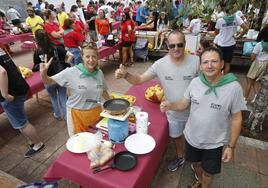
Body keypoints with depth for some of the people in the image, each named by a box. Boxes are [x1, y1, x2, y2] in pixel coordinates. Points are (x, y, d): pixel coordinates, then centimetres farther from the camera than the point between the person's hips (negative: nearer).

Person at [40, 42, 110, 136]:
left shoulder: (99, 73, -4)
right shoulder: (71, 72, -16)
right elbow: (50, 81, -9)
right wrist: (43, 74, -29)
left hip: (96, 113, 3)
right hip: (77, 114, -3)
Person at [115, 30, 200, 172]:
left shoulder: (196, 61, -20)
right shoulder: (160, 64, -17)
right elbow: (138, 80, -15)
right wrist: (125, 75, -36)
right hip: (174, 113, 2)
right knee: (177, 136, 26)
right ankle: (179, 157, 58)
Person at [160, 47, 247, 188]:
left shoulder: (233, 87, -22)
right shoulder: (195, 82, -13)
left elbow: (236, 118, -13)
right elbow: (184, 103, -3)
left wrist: (231, 146, -8)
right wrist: (170, 105, -24)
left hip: (214, 143, -3)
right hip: (192, 137, 3)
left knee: (209, 171, 22)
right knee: (196, 163, 28)